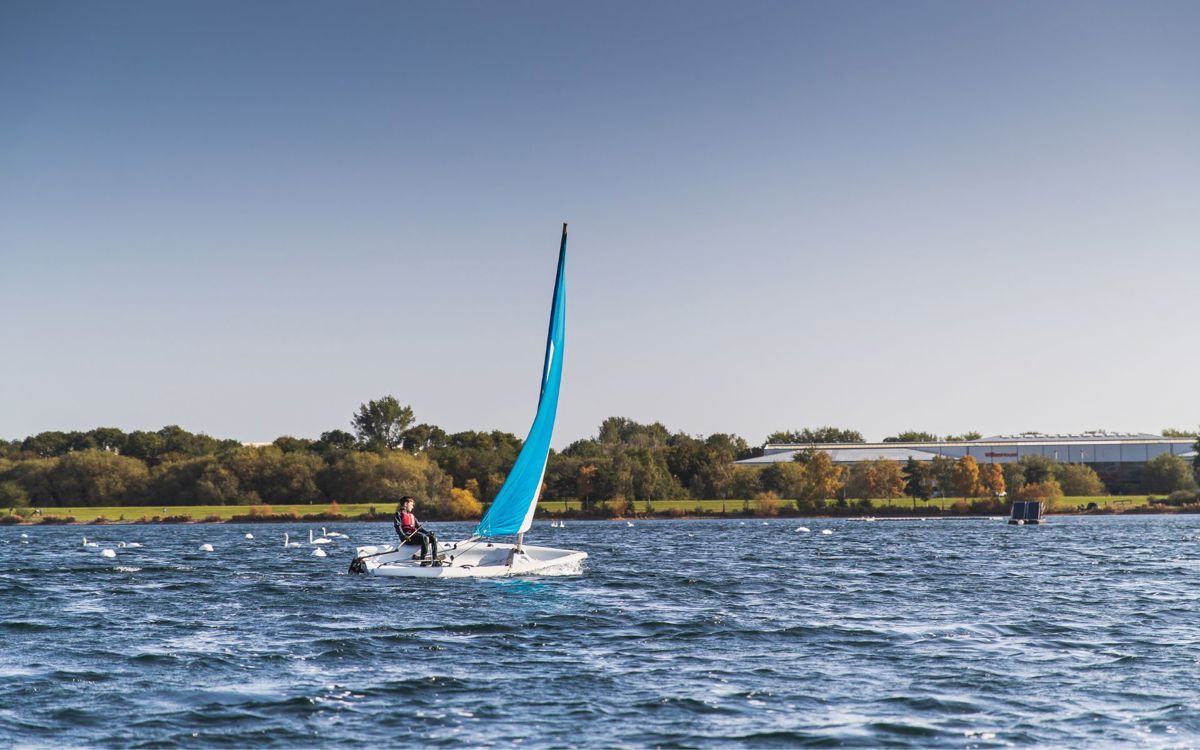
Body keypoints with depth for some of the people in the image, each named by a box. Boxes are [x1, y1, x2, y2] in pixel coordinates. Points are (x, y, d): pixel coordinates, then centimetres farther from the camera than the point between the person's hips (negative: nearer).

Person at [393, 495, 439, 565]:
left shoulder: (411, 516, 29)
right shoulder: (399, 514, 6)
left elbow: (418, 527, 24)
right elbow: (397, 527, -8)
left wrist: (428, 532, 7)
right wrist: (403, 536, -25)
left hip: (414, 533, 8)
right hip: (407, 536, -8)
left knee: (433, 538, -10)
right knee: (425, 538, -31)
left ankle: (435, 560, -18)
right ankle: (423, 560, -36)